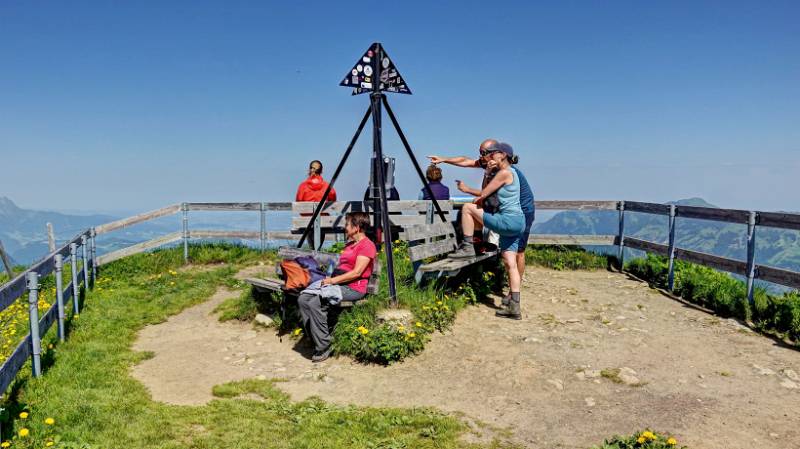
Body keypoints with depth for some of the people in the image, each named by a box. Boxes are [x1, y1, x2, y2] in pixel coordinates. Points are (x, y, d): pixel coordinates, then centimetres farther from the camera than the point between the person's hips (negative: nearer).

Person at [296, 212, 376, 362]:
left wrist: (333, 280, -15)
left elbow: (357, 272, -15)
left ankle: (324, 347, -16)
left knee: (315, 303, -27)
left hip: (353, 288, -9)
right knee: (303, 299, -11)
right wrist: (330, 279, 7)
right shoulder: (349, 244, 26)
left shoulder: (367, 245, -6)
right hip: (337, 283, 9)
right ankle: (317, 340, -9)